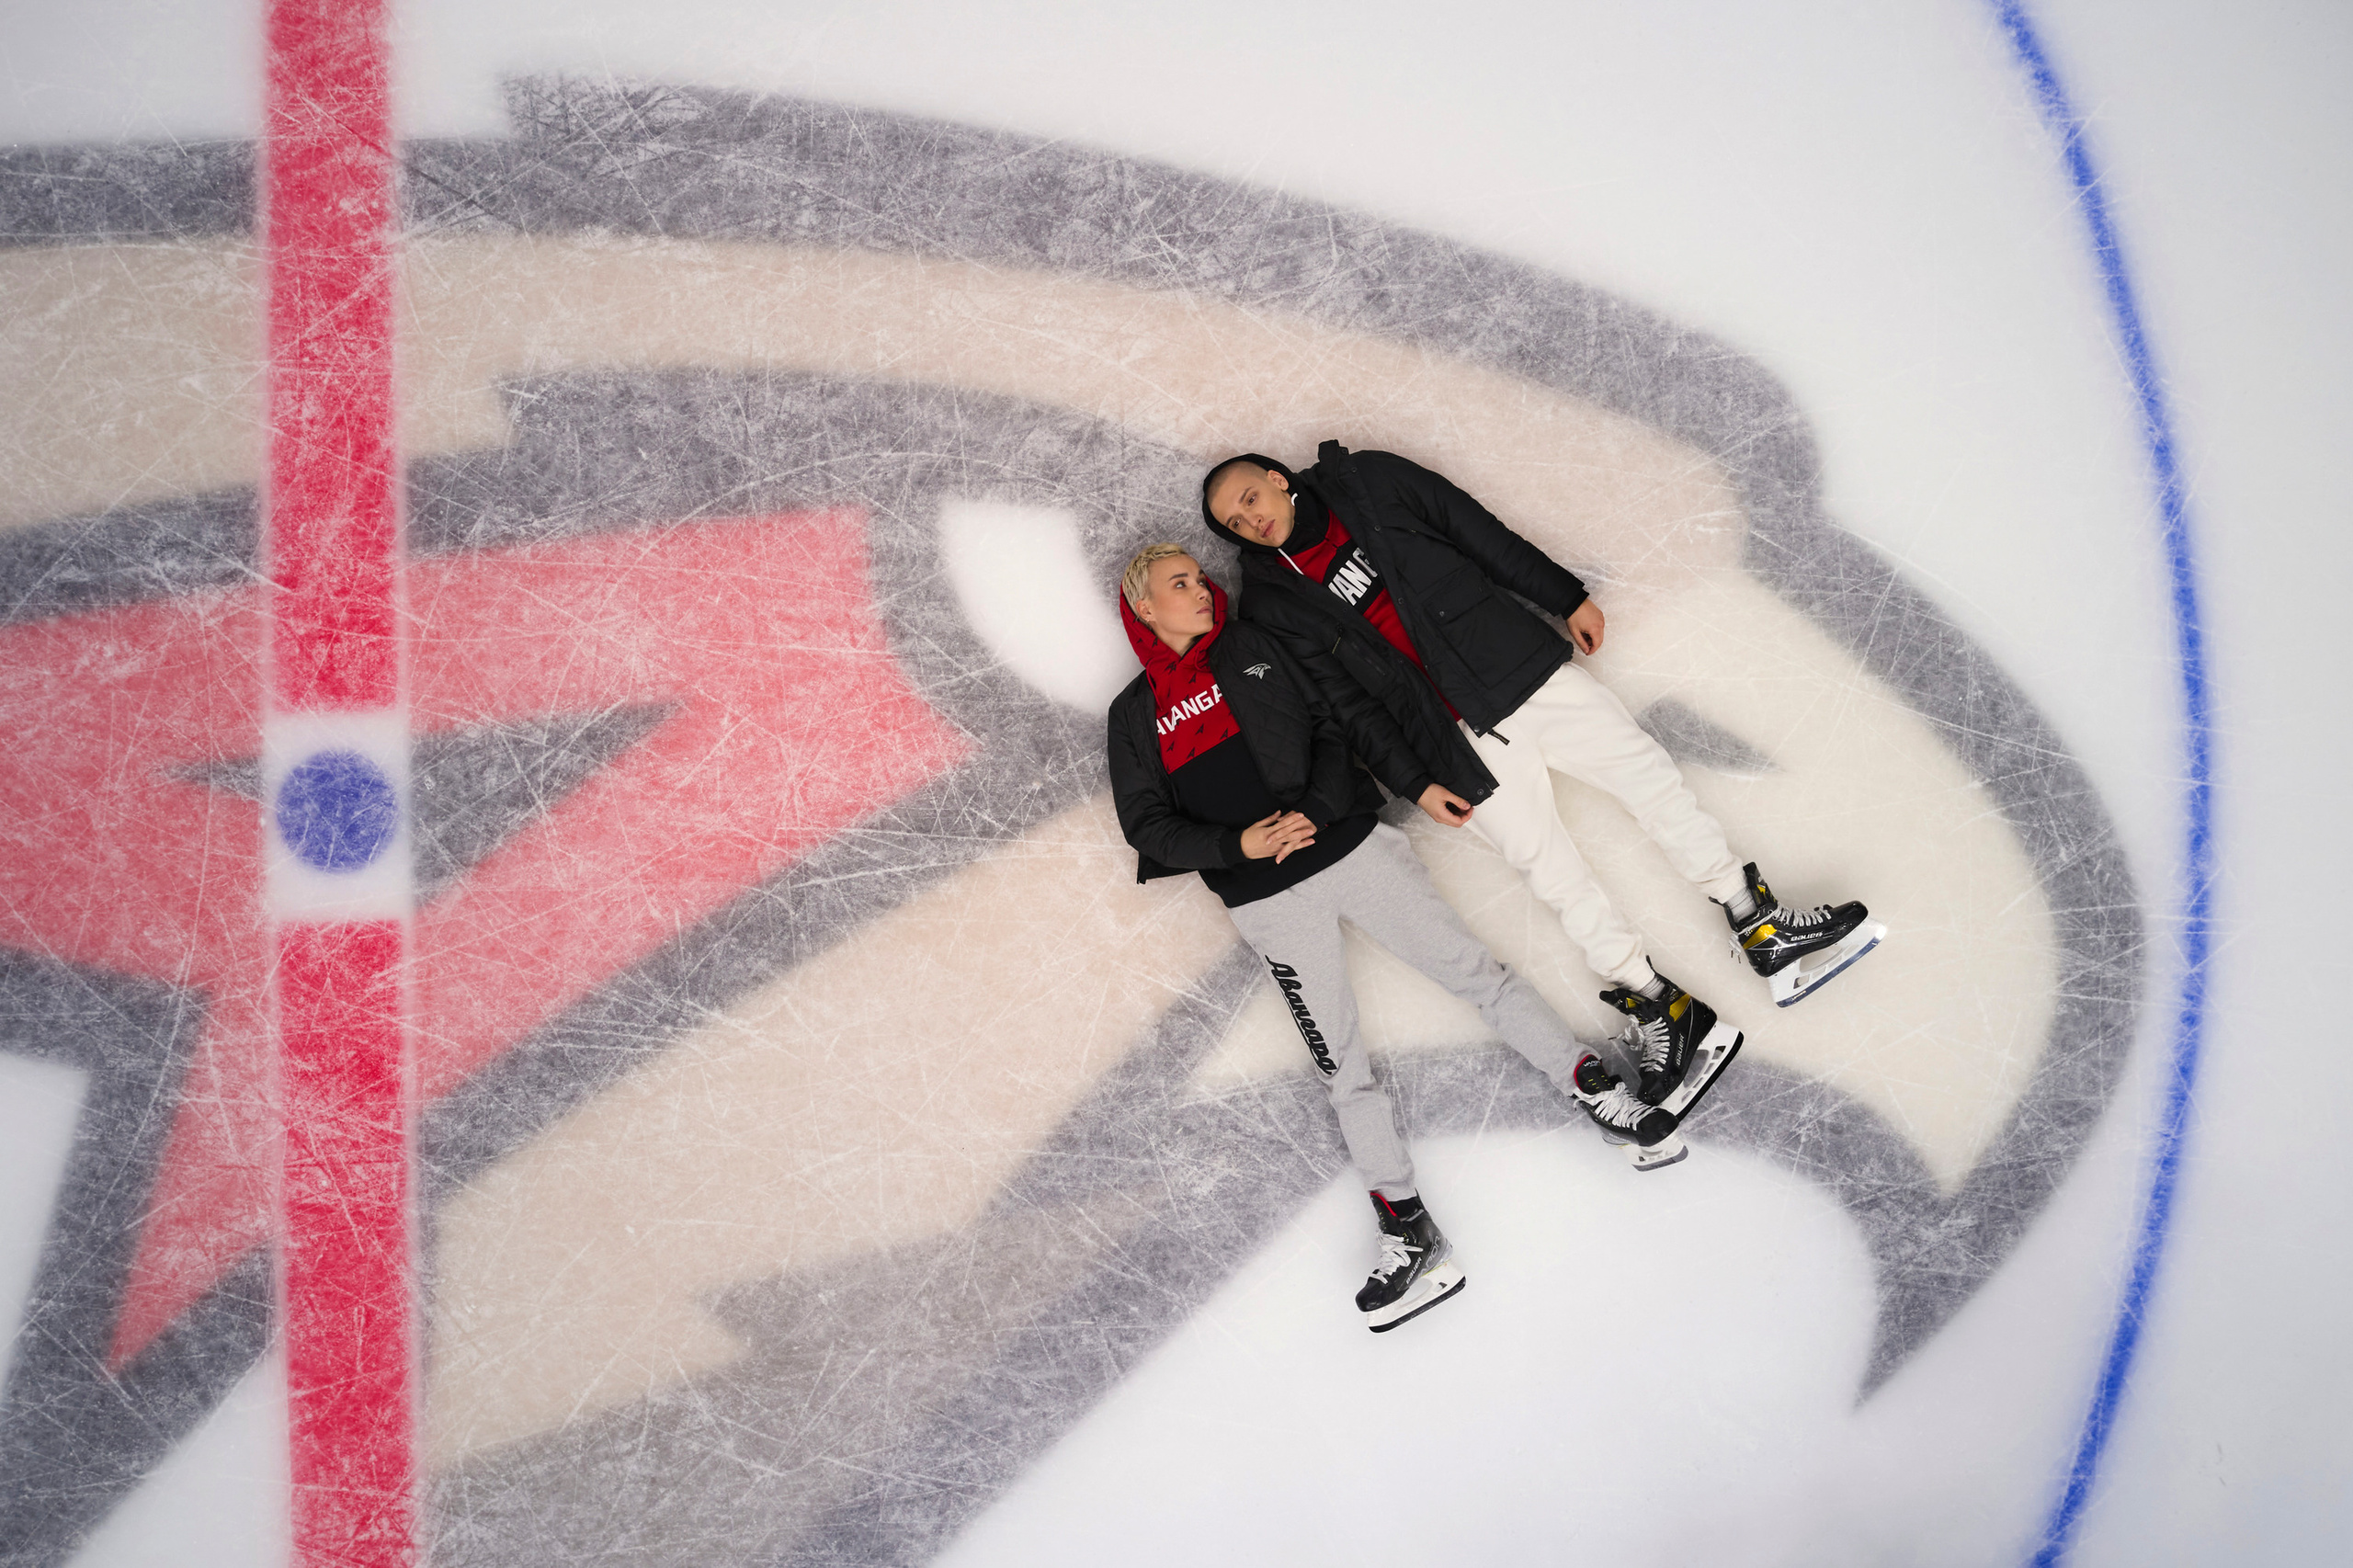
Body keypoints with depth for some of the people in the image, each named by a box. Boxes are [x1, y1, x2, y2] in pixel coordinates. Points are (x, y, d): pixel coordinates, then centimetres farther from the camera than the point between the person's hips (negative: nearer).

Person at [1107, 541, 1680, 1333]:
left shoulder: (1254, 647, 10)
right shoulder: (1136, 715, 5)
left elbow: (1331, 726, 7)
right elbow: (1146, 823, 1)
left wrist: (1313, 812, -11)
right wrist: (1241, 845, -14)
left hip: (1353, 846, 1)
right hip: (1270, 900, -1)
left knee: (1477, 972, -1)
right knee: (1342, 1067, -1)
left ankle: (1597, 1090, 8)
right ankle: (1409, 1234, -1)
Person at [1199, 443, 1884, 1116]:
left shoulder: (1368, 481, 2)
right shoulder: (1275, 608, 0)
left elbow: (1482, 534, 5)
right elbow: (1346, 703, 0)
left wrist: (1568, 599, 5)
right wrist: (1415, 785, -4)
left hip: (1521, 667, 2)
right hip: (1460, 738, -1)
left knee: (1648, 774, -3)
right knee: (1551, 868, -8)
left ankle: (1765, 930, 3)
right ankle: (1654, 1010, -4)